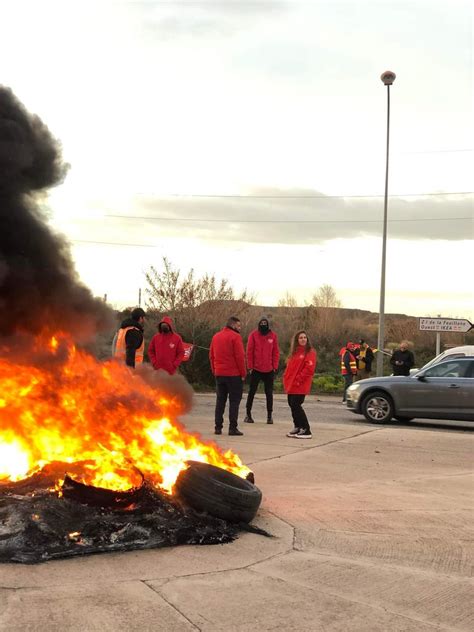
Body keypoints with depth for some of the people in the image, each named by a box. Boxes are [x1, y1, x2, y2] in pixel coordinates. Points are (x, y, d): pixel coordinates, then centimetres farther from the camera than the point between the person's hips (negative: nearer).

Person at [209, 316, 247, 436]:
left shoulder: (216, 336, 11)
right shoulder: (235, 336, -10)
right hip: (234, 374, -6)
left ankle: (218, 427, 10)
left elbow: (211, 355, 13)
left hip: (219, 374, 6)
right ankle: (233, 428, -4)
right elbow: (240, 356, -14)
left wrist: (214, 371, 16)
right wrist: (243, 373, -8)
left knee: (220, 400, 11)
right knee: (234, 401, -1)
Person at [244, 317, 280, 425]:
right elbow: (249, 351, -4)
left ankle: (269, 415, 14)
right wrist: (250, 366, -7)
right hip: (256, 369, -1)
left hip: (269, 370, 1)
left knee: (269, 393, 7)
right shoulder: (253, 335, -4)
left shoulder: (273, 336, 1)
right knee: (252, 392, 5)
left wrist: (275, 367, -2)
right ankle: (248, 414, 13)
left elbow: (276, 352, 3)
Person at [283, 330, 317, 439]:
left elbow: (309, 368, -16)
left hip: (300, 386, -8)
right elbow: (289, 367, 22)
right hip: (291, 385, 8)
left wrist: (298, 379, -18)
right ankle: (297, 428, 22)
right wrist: (286, 378, 8)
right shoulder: (294, 352, 18)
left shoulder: (310, 352, -6)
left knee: (296, 406, -12)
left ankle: (306, 431, -8)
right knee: (292, 405, 11)